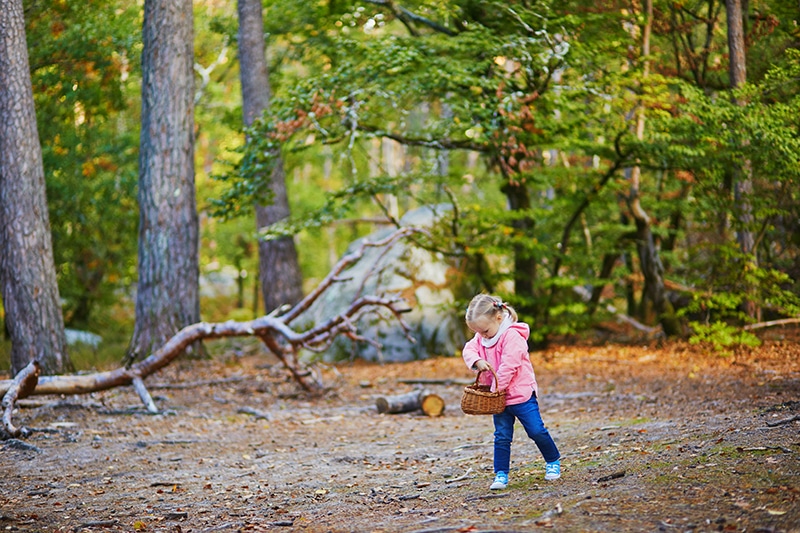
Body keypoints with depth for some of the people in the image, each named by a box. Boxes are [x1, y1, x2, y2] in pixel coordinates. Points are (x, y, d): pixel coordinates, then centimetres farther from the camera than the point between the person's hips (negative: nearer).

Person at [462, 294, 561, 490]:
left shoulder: (512, 335, -20)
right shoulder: (481, 338, 7)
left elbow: (508, 365, -24)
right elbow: (468, 350, 3)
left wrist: (496, 388, -23)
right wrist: (477, 361, -18)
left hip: (521, 393, -6)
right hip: (499, 397, 6)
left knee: (536, 431, -3)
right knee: (501, 436, 4)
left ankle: (553, 461, 18)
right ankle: (501, 475, 8)